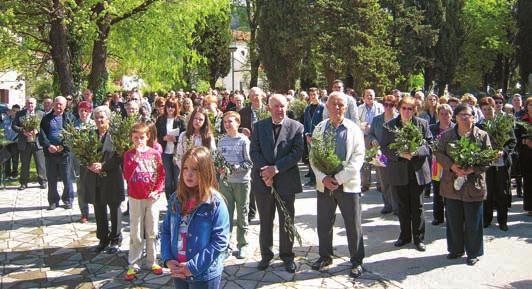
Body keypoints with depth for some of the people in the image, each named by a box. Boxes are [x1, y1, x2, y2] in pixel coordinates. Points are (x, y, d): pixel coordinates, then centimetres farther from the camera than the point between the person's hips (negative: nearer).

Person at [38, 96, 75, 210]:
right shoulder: (46, 118, 11)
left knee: (67, 178, 2)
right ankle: (53, 201, 18)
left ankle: (68, 200, 14)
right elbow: (42, 134, 2)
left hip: (65, 152, -2)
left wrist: (63, 146, -16)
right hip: (50, 152, 2)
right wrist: (48, 145, -13)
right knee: (51, 179, 8)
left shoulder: (69, 117, 4)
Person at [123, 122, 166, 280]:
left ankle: (151, 262, 21)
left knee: (152, 232, 9)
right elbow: (126, 176, -12)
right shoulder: (129, 154, -2)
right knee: (135, 233, 5)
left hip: (152, 198, 1)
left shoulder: (155, 153, 0)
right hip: (135, 198, -1)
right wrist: (135, 159, -22)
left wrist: (157, 191, -10)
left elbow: (161, 175, 2)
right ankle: (133, 265, 13)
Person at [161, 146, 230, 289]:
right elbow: (165, 231, 6)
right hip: (178, 272, 5)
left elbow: (220, 241, -17)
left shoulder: (215, 203, -14)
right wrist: (168, 259, -8)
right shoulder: (176, 199, 1)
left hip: (205, 276, -4)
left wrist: (193, 266, -18)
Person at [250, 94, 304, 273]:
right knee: (265, 221, 13)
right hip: (262, 181, 2)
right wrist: (264, 170, -16)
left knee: (286, 221, 10)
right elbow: (254, 151, -1)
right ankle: (266, 255, 28)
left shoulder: (296, 127, -2)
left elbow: (297, 153, -10)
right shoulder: (259, 126, 4)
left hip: (286, 181, -1)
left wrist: (275, 168, -17)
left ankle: (287, 255, 26)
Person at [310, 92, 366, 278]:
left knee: (354, 226, 4)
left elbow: (358, 158, -7)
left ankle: (357, 261, 19)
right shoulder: (319, 129, 7)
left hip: (348, 184, -2)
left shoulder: (354, 129, 0)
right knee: (323, 224, 12)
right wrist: (323, 178, -12)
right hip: (324, 184, 3)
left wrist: (339, 179, -15)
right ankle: (325, 256, 30)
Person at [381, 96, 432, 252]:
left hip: (418, 170, -1)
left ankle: (419, 238, 18)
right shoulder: (390, 125, 1)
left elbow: (430, 145, -1)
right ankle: (405, 236, 27)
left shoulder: (422, 124, 1)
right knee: (403, 206, 12)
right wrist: (400, 154, -18)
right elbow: (384, 148, -2)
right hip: (399, 172, 1)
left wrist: (416, 151, -19)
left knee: (417, 206, 5)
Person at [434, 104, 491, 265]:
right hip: (451, 184, 2)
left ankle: (473, 253, 21)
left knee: (473, 221, 6)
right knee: (453, 220, 11)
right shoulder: (446, 135, 5)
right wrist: (452, 166, -16)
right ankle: (456, 249, 28)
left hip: (474, 184, -2)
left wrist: (473, 169, -18)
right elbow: (439, 153, 0)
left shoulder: (482, 136, 0)